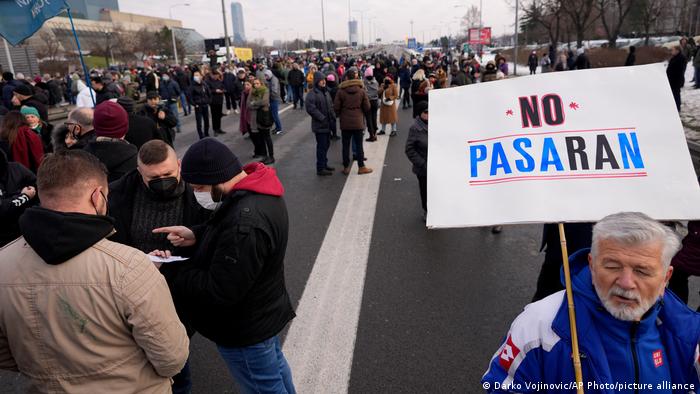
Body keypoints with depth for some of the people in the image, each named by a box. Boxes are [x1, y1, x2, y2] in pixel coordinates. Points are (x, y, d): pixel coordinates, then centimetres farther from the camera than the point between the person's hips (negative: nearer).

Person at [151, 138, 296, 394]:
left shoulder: (245, 224, -38)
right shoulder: (259, 190, -7)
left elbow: (219, 290, -31)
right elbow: (227, 231, 9)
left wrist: (165, 273, -21)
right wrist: (197, 235, -9)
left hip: (245, 331, -9)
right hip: (264, 311, 9)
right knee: (275, 367, 30)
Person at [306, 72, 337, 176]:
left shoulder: (326, 92, 14)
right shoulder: (312, 94, -14)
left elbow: (331, 106, 21)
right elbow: (310, 109, -21)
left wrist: (333, 117, 8)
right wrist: (322, 118, -20)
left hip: (327, 124, 9)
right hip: (320, 125, -9)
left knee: (326, 145, 16)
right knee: (321, 147, -4)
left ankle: (324, 165, 29)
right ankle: (320, 169, 4)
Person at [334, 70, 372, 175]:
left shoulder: (341, 91, -7)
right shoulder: (361, 90, -4)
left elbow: (336, 107, -5)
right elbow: (367, 107, -1)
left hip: (345, 122, 0)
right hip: (358, 122, 0)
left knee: (345, 145, 8)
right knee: (359, 145, 7)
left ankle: (346, 167, 14)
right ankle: (361, 167, 13)